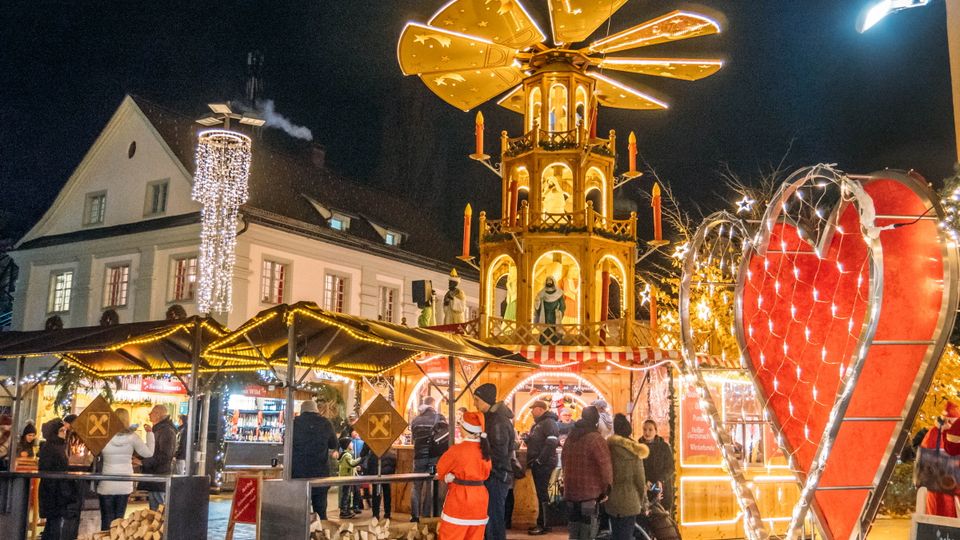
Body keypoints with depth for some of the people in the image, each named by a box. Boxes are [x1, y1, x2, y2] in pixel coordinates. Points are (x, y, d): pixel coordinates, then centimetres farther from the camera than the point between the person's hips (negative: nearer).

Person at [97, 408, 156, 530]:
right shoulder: (132, 437, -9)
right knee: (119, 518, 12)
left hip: (106, 485, -1)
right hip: (125, 485, 1)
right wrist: (150, 433, 5)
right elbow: (148, 453, -2)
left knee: (107, 520, 7)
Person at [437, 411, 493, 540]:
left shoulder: (457, 449, -15)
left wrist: (450, 477, 19)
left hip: (459, 498, -6)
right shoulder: (484, 448, 0)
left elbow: (441, 469, 0)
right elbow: (485, 473, 10)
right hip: (480, 497, 6)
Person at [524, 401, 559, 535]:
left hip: (543, 464, -10)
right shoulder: (539, 423, 18)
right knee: (541, 493, 12)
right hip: (538, 464, 10)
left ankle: (544, 525, -2)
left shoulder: (548, 422, -12)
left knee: (542, 494, -6)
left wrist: (540, 460, -21)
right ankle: (541, 522, 18)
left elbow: (551, 443, -23)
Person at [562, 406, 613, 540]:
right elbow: (605, 466, -20)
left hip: (570, 491, 7)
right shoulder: (595, 438, -15)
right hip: (590, 493, -7)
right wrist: (606, 489, -8)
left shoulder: (570, 437, 10)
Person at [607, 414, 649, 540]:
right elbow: (639, 478, -8)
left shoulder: (608, 447, 1)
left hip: (611, 500, 4)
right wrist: (643, 501, 2)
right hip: (628, 501, -4)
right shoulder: (633, 450, -10)